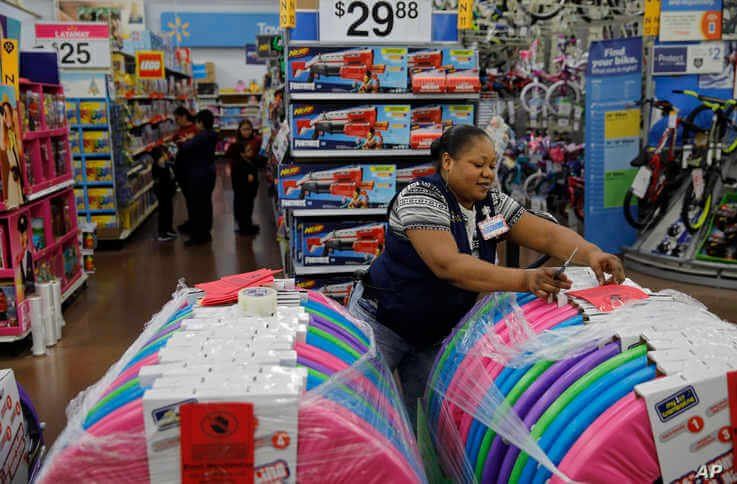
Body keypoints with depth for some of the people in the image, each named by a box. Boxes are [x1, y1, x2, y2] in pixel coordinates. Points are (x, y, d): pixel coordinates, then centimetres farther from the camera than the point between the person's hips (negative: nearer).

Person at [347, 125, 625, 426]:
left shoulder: (493, 203, -1)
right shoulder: (422, 197, -23)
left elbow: (548, 235, -6)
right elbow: (448, 265, -36)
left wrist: (591, 254, -28)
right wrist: (524, 280, -46)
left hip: (438, 332, 6)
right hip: (383, 324, -6)